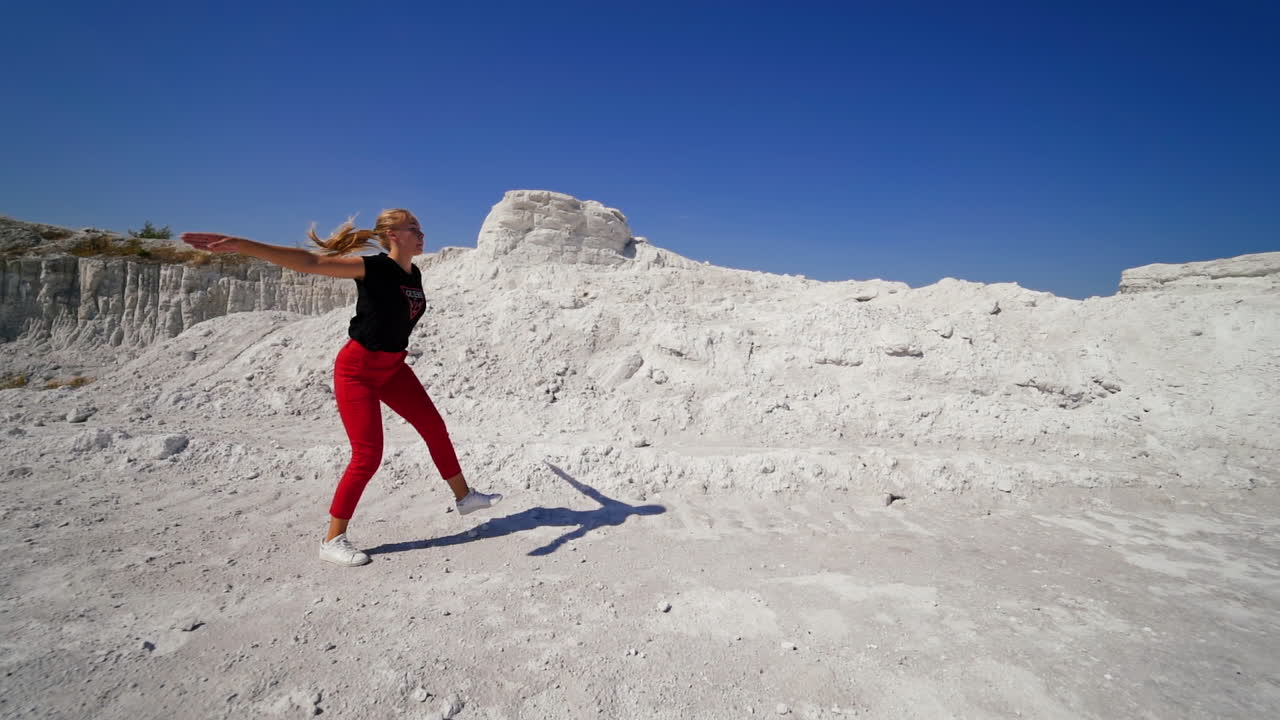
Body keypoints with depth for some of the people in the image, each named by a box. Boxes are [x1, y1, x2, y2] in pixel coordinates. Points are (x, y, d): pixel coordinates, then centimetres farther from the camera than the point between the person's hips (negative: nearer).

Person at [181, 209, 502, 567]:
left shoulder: (414, 273, 1)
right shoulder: (372, 267, -19)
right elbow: (309, 261, -29)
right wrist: (239, 245, -36)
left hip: (393, 366, 8)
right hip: (357, 369, -7)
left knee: (435, 429, 12)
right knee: (367, 455, -9)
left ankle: (464, 497, 29)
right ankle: (333, 540, 7)